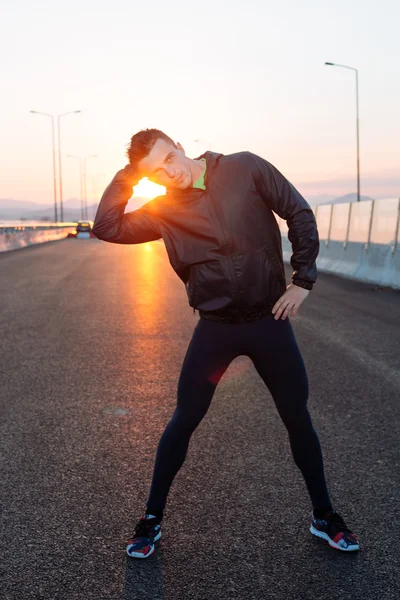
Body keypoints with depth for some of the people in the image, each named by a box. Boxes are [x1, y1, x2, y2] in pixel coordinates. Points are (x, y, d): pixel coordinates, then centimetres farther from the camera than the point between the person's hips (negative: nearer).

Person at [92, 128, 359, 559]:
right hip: (215, 327, 1)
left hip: (270, 319, 0)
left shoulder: (245, 168, -5)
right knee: (183, 421, 5)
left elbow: (299, 214, -3)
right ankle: (152, 519, 25)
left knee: (298, 418, 11)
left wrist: (302, 279, -7)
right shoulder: (164, 211, 0)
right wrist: (128, 175, -8)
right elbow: (106, 227, -5)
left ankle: (323, 515, 32)